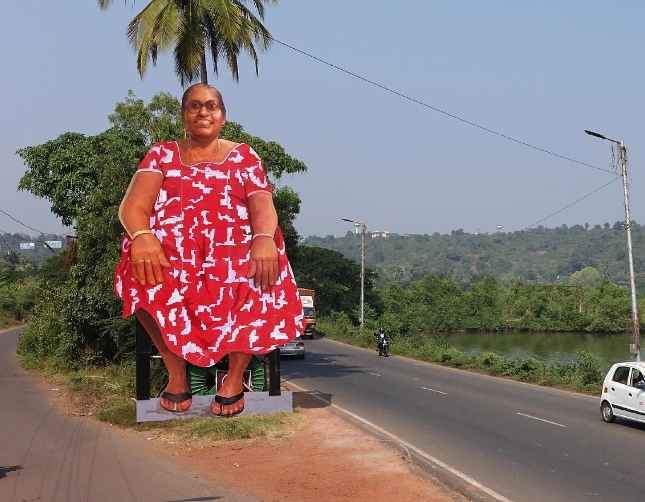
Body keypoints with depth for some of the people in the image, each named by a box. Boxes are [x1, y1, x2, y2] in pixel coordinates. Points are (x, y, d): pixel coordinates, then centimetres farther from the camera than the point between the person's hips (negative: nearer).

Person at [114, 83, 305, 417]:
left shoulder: (243, 156, 16)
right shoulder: (161, 155, 15)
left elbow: (263, 208, 0)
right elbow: (134, 206, 0)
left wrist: (264, 240, -25)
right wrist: (142, 236, -25)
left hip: (235, 248, 0)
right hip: (171, 249, 0)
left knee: (266, 271, -34)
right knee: (142, 270, -35)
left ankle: (235, 376, -18)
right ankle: (176, 372, -19)